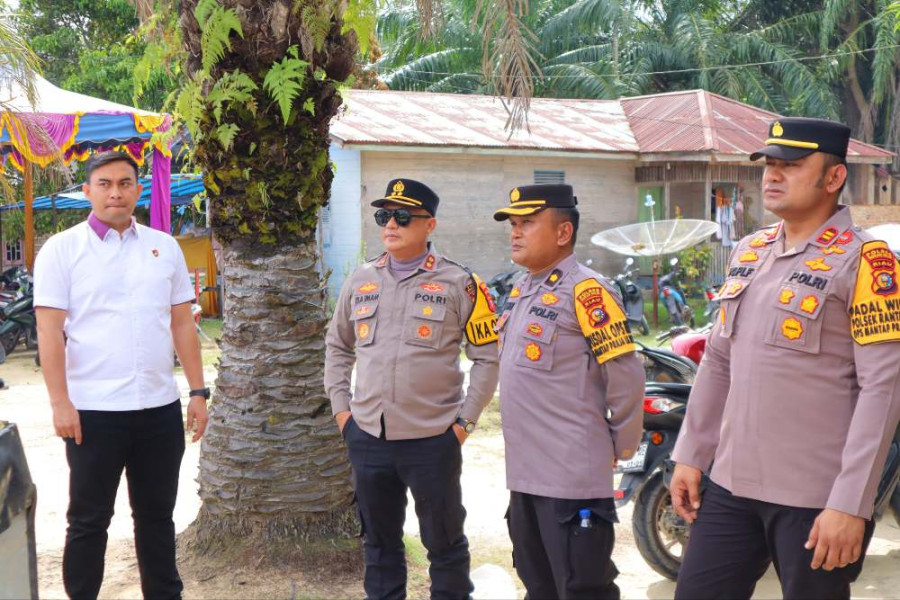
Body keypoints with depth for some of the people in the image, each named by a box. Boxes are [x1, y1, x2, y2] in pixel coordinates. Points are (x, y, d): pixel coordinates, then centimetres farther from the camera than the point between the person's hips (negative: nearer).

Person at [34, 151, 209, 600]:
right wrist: (60, 402, -12)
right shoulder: (62, 250, -1)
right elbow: (49, 331, -6)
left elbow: (182, 324, 11)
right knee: (88, 521, 7)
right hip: (93, 411, -3)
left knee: (157, 515, 15)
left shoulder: (164, 247, 9)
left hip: (160, 409, 4)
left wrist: (198, 392, 6)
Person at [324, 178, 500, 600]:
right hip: (367, 438, 4)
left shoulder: (458, 283, -5)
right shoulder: (361, 280, 7)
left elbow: (488, 356, -3)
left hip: (433, 440, -4)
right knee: (379, 541, 17)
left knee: (444, 541, 9)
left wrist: (465, 420, -7)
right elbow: (337, 346, 18)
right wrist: (341, 406, 9)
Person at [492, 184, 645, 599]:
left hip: (572, 479, -9)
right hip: (524, 475, 9)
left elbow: (626, 377, -16)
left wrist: (619, 448, -6)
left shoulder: (585, 291, -15)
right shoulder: (520, 291, 13)